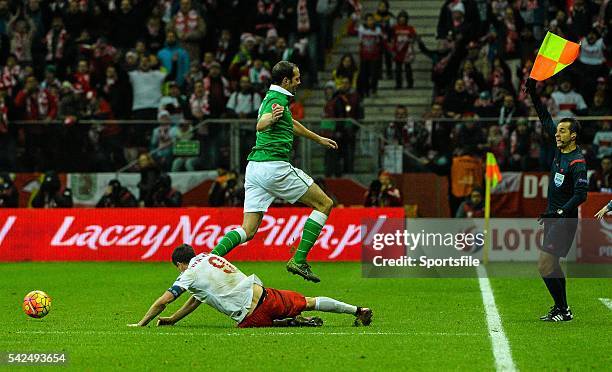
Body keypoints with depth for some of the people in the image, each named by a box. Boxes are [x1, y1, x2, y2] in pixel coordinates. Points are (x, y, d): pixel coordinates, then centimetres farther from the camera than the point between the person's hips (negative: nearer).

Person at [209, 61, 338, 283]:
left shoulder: (273, 98, 23)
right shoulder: (278, 99, -9)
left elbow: (291, 124, 41)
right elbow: (260, 125, -28)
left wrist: (319, 139, 53)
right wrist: (271, 118, -51)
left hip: (255, 167, 9)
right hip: (274, 167, -9)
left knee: (248, 231, 3)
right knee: (325, 204, 4)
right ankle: (299, 261, -4)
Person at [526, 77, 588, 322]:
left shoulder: (577, 162, -18)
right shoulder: (560, 148, 6)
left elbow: (581, 194, -24)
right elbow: (546, 119, 15)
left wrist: (560, 213, -30)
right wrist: (533, 93, 11)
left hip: (565, 219, -9)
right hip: (553, 215, 9)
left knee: (545, 265, -13)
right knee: (552, 265, 14)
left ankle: (563, 310, -7)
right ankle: (561, 309, 22)